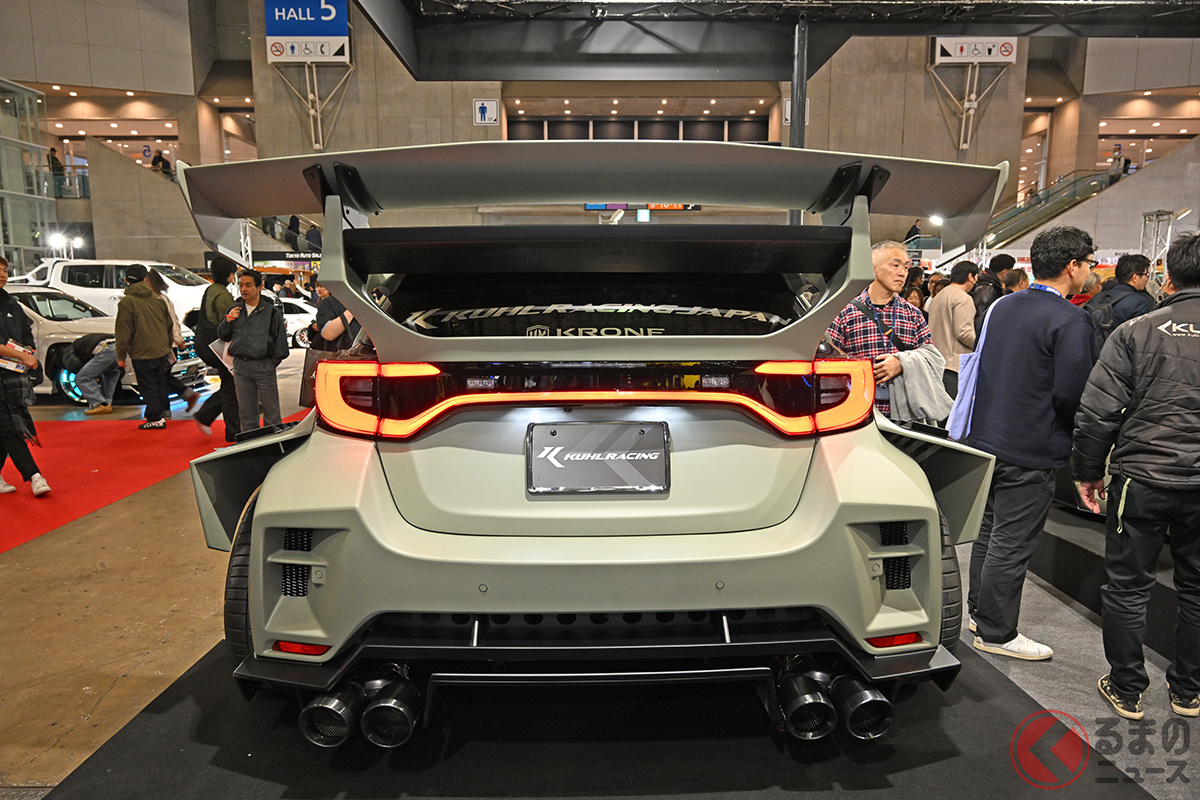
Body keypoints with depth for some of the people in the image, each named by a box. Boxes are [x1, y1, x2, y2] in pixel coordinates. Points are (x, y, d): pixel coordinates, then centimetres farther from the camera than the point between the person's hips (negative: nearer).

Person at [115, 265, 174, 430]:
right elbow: (169, 326, 14)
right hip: (162, 351, 6)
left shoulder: (126, 302, -11)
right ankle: (161, 412, 26)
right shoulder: (158, 299, 7)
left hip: (142, 354, -6)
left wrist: (121, 356, -4)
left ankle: (155, 418, 5)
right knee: (160, 383, 17)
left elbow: (124, 332, -12)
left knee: (148, 387, 3)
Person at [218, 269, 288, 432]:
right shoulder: (235, 310, 10)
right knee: (246, 414, 11)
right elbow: (222, 336, 16)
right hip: (240, 366, 4)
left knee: (271, 412, 1)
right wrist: (228, 320, -2)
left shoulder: (271, 311, -2)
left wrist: (272, 363, -3)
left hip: (263, 366, -4)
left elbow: (281, 341, 1)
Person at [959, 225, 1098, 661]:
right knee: (1012, 544, 3)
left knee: (989, 531, 20)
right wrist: (1077, 432, -1)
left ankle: (979, 610, 34)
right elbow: (1072, 394, -20)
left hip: (985, 437, 8)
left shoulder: (1002, 306, 7)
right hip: (1030, 452, -8)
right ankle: (995, 632, 16)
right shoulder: (1072, 321, -17)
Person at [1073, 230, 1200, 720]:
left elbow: (1097, 412, -10)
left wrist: (1087, 471, 1)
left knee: (1127, 588, 9)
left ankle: (1126, 690, 20)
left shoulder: (1137, 332, -8)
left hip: (1142, 479, -3)